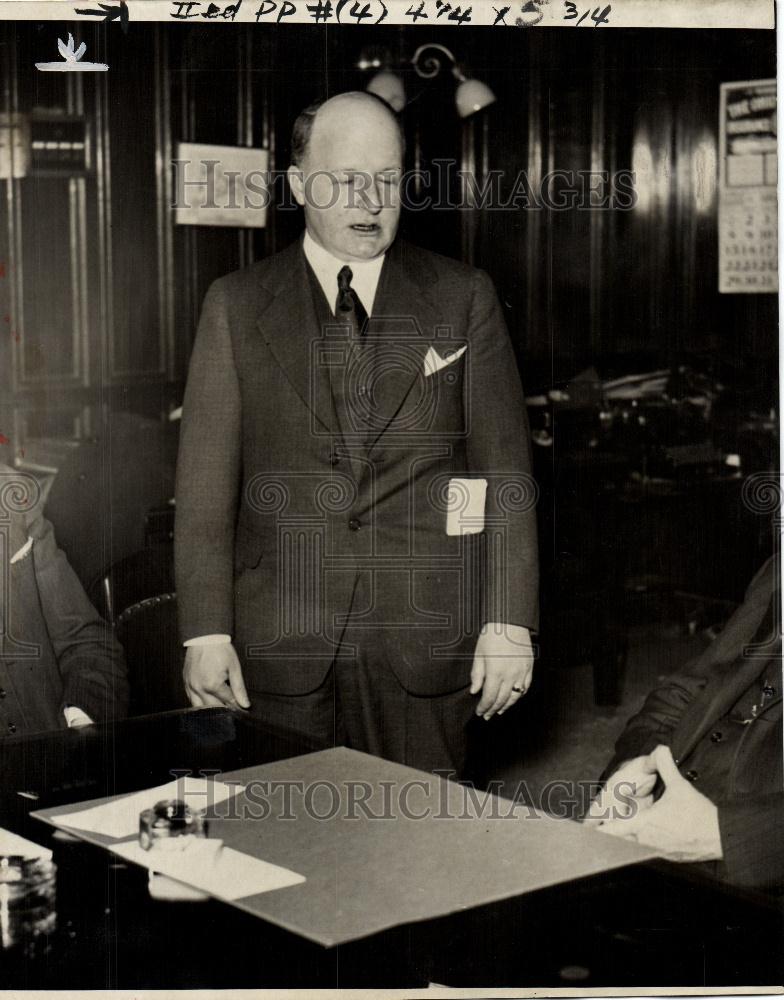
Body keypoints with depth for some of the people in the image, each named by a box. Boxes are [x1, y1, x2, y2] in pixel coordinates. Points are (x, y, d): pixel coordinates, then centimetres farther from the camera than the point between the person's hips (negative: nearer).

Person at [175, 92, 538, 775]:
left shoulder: (463, 298, 5)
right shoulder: (236, 305, 5)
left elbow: (505, 469, 3)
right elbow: (206, 481, 2)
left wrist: (509, 626, -3)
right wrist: (207, 634, -4)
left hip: (425, 641, 0)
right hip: (281, 644, 0)